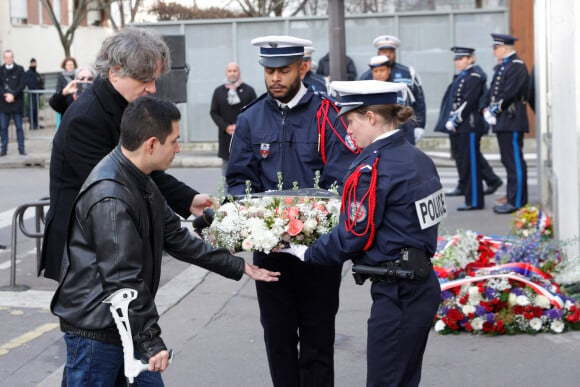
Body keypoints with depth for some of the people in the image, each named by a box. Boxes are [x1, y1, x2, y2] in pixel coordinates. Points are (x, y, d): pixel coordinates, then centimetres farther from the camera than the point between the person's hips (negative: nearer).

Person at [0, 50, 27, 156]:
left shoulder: (20, 69, 3)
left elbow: (23, 84, -5)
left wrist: (13, 94, -14)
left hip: (17, 102, -2)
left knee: (19, 126, 2)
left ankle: (21, 148, 6)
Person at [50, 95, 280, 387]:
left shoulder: (141, 183, 9)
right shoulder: (110, 199, -25)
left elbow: (175, 237, 16)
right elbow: (123, 279, -25)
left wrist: (238, 266, 16)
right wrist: (150, 340, -21)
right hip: (95, 331, -10)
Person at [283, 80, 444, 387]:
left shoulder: (373, 168, -17)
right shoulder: (419, 159, 8)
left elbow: (352, 237, -14)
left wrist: (306, 253, 0)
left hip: (396, 295, -9)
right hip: (423, 288, 9)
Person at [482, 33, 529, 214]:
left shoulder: (517, 66, -11)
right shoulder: (500, 67, 18)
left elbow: (509, 94, -19)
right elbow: (492, 91, 18)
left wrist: (494, 111, -14)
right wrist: (487, 109, 3)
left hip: (512, 122, -10)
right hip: (502, 122, 10)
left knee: (515, 162, -7)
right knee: (508, 161, 14)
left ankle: (517, 202, -6)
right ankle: (512, 198, 21)